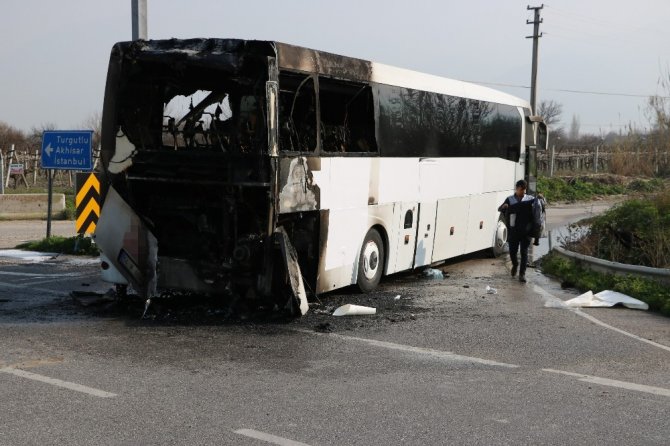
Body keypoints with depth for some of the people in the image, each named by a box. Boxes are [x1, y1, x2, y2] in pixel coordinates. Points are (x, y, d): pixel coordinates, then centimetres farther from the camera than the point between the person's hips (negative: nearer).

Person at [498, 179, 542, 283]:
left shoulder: (530, 199, 6)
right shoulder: (510, 199, 7)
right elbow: (500, 209, 0)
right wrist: (504, 206, -22)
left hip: (526, 231, -1)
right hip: (513, 230, 1)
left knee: (524, 252, -4)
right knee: (512, 251, 7)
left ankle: (522, 273, 2)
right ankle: (515, 265, 38)